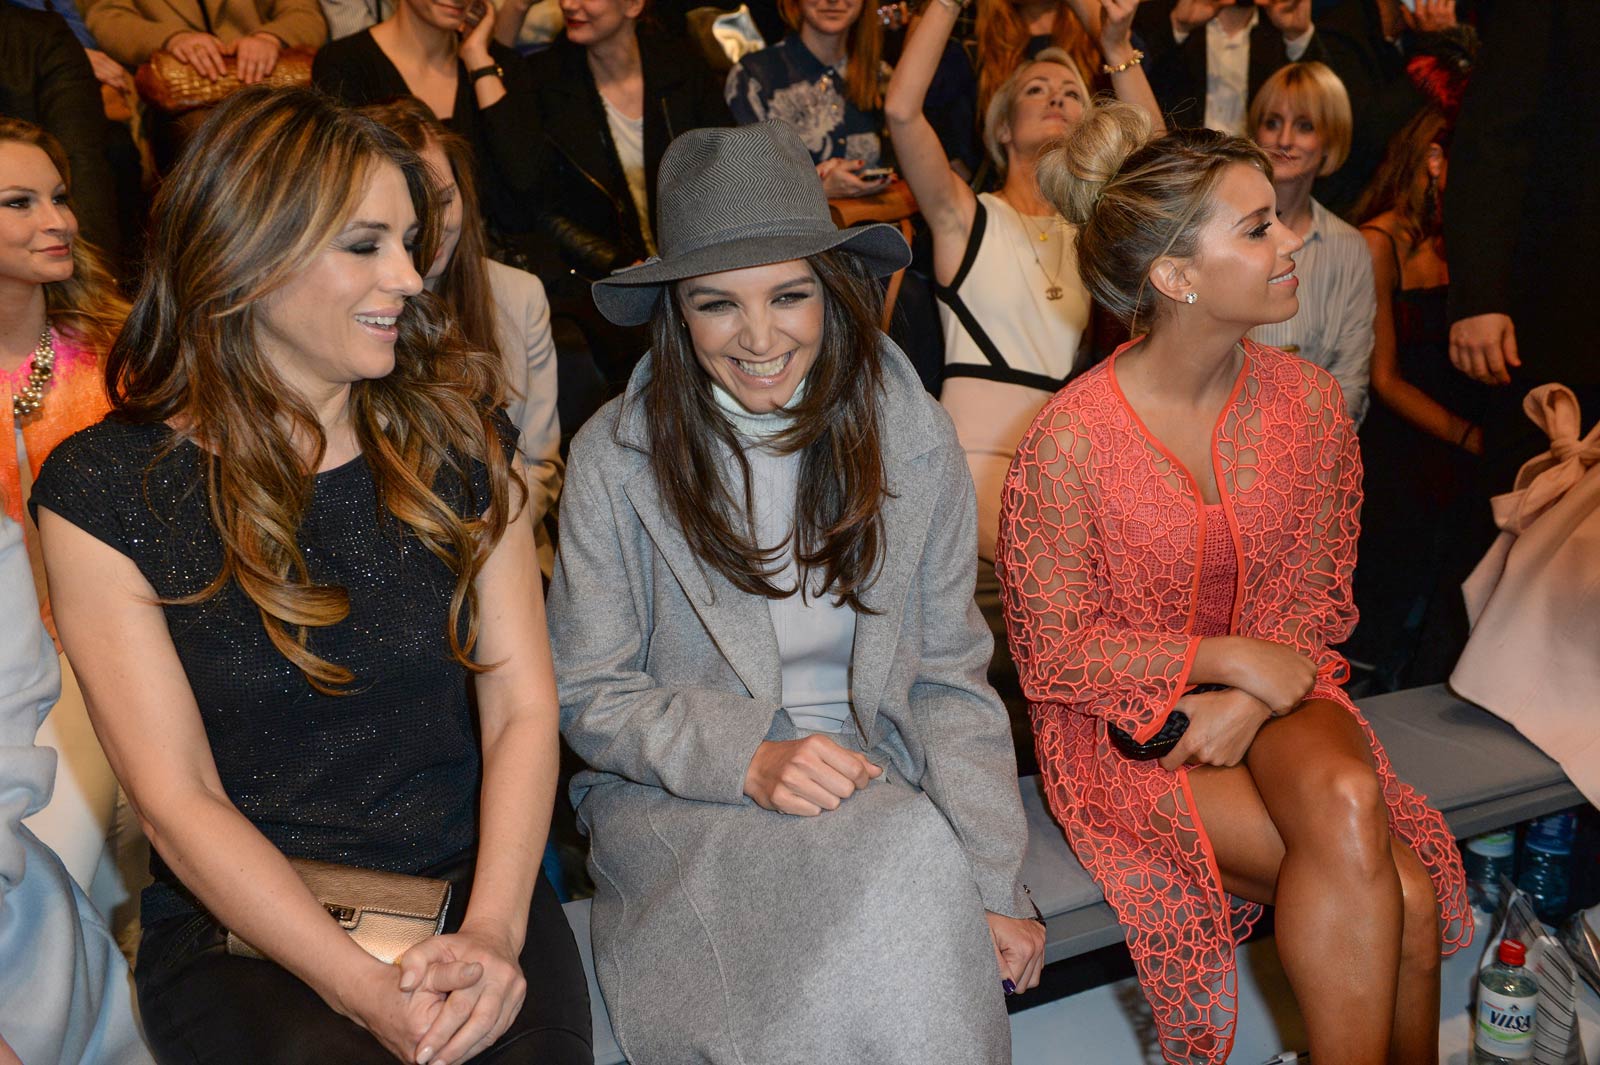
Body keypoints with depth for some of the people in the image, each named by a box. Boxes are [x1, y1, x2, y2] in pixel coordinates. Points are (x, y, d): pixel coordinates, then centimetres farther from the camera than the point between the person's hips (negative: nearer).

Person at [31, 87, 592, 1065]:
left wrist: (493, 932, -15)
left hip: (470, 886, 3)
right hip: (237, 923, -2)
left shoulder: (460, 431, 4)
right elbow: (178, 800, -8)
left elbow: (522, 702, -1)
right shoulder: (103, 490, -5)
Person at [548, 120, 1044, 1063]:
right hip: (678, 800, -2)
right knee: (905, 859, -30)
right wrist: (746, 760, -20)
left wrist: (994, 887, -9)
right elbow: (589, 698, -3)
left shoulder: (913, 440, -1)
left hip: (869, 777, 2)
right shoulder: (617, 459, -7)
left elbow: (950, 682, 1)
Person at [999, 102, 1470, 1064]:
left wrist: (1248, 703, -13)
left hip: (1272, 693, 4)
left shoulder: (1310, 401, -3)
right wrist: (1229, 657, -17)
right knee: (1398, 895, -21)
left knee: (1347, 797, -29)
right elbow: (1055, 651, -11)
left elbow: (1313, 597, 5)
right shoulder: (1071, 442, -18)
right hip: (1125, 726, -4)